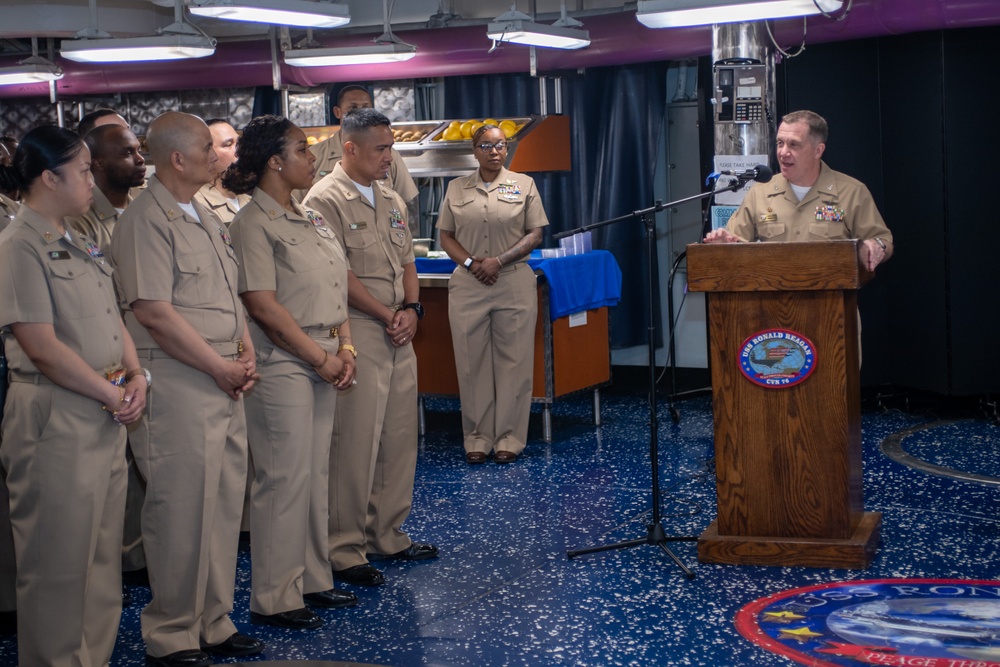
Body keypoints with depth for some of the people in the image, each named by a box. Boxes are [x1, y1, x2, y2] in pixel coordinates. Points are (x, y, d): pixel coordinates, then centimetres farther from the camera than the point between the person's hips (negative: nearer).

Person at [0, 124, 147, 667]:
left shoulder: (77, 246, 14)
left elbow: (112, 319, 18)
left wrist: (135, 376, 1)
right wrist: (111, 394, -13)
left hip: (106, 417, 9)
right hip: (56, 418, -9)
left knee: (103, 556, 15)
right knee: (59, 564, 2)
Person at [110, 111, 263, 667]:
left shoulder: (208, 220, 17)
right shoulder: (147, 221, -12)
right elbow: (154, 311, -19)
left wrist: (246, 356, 6)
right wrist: (220, 367, -14)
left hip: (225, 381, 9)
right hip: (178, 385, -9)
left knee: (224, 506, 13)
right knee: (182, 512, -2)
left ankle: (214, 622, 26)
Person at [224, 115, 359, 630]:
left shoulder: (309, 219, 15)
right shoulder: (253, 224, -11)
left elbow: (335, 290, 16)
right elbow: (263, 304, -17)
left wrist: (344, 349, 2)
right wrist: (321, 358, -13)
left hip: (323, 362, 8)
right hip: (282, 364, -8)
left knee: (316, 472, 13)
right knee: (284, 478, -4)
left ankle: (312, 580, 24)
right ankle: (273, 599, 6)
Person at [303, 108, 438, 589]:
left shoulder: (391, 201, 16)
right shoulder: (326, 199, -9)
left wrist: (412, 309, 0)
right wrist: (387, 315, -11)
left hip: (398, 334, 8)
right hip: (357, 333, -8)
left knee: (400, 437, 12)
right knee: (355, 443, -6)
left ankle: (388, 535, 24)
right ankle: (345, 550, 2)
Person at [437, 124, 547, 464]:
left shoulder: (523, 184, 5)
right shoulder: (457, 188, 9)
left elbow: (535, 235, 1)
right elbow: (446, 237, 10)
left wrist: (499, 261, -10)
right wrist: (471, 263, -7)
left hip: (514, 283, -1)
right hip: (468, 284, 1)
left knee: (513, 361, 1)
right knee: (472, 362, 3)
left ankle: (509, 437, 10)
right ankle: (477, 437, 12)